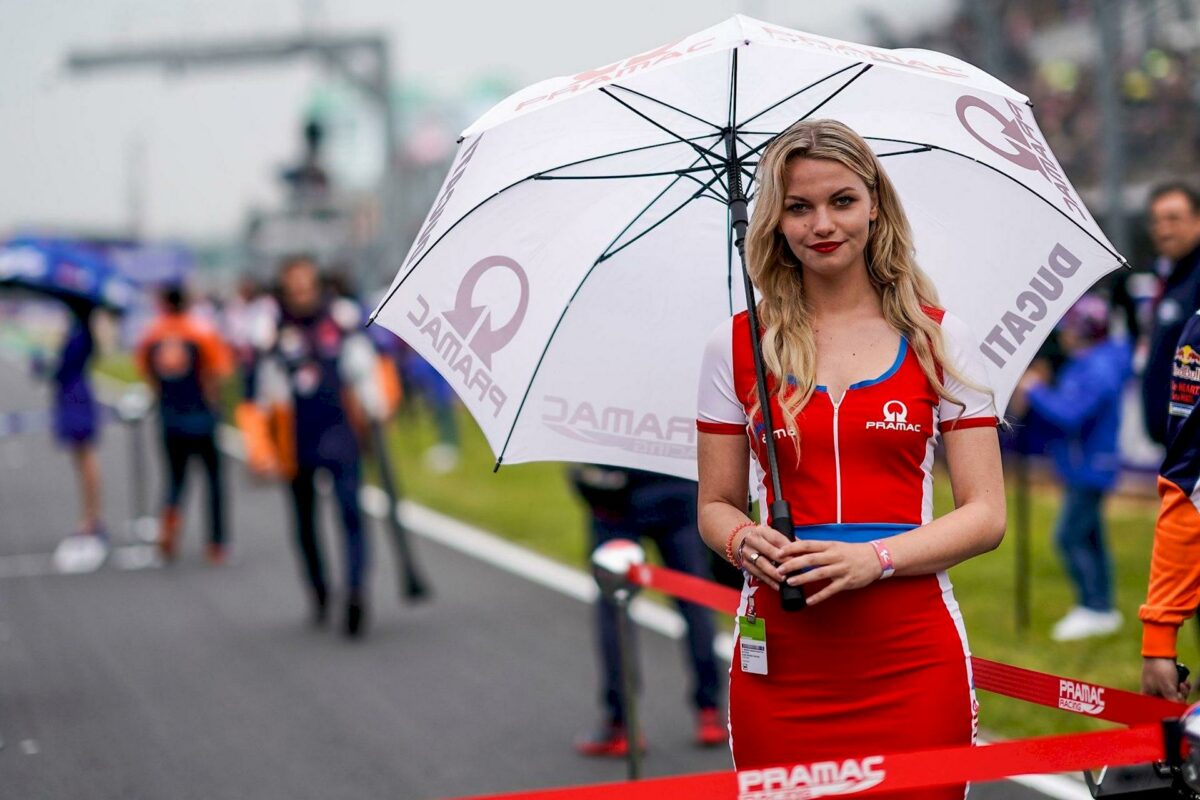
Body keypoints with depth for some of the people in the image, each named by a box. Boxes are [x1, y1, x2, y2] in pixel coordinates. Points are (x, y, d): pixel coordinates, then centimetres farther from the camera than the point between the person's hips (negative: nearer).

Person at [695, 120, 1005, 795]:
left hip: (911, 657, 0)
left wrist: (874, 559, -14)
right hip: (779, 657, 1)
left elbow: (986, 515, 1)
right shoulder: (737, 346, 6)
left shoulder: (940, 340, 4)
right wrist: (745, 542, -11)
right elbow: (716, 504, 12)